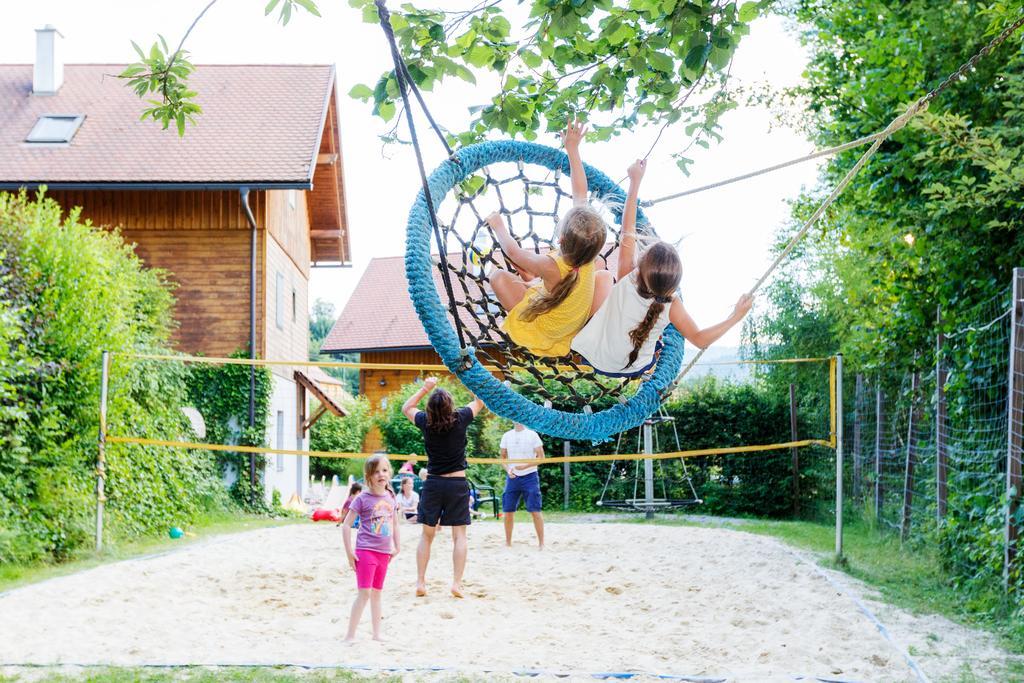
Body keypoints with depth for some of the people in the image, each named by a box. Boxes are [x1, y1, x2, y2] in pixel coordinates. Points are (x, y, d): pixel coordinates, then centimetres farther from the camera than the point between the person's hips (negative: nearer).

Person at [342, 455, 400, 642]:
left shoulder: (391, 498, 7)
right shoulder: (362, 499, -9)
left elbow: (394, 524, 20)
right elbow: (346, 525, -8)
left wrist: (397, 547, 16)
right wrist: (349, 552, -11)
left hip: (384, 552, 6)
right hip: (366, 551, -6)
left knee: (377, 592, 14)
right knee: (365, 592, -13)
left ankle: (377, 633, 22)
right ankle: (350, 635, -9)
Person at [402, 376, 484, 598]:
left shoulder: (426, 422, -5)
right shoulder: (460, 419, -9)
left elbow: (406, 408, 16)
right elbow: (479, 402, 10)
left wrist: (425, 388, 17)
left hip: (433, 482, 2)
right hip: (457, 483, -2)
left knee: (427, 535, 11)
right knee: (459, 535, 4)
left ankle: (420, 582, 10)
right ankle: (457, 583, -2)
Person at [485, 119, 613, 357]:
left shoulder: (550, 268, -40)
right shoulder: (590, 256, -28)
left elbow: (512, 251, -18)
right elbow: (580, 195, -18)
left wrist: (499, 226, 2)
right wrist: (573, 149, -11)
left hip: (542, 330, -4)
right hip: (580, 323, 4)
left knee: (498, 276, -4)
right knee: (604, 275, 20)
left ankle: (530, 282, 27)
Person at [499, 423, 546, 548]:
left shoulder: (532, 435, -3)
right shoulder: (507, 436, 7)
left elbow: (541, 457, -5)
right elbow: (503, 456, 14)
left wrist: (525, 466, -19)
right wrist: (508, 469, -5)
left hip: (529, 476, -3)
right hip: (512, 477, 3)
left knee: (535, 510, -6)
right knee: (508, 510, 3)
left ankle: (541, 543, 0)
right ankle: (508, 542, 15)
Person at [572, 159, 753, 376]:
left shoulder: (627, 280, -31)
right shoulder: (671, 306, -29)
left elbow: (627, 232, -24)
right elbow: (700, 340, -21)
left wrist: (635, 181, -19)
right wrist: (736, 316, -18)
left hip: (594, 357, -1)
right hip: (635, 370, 1)